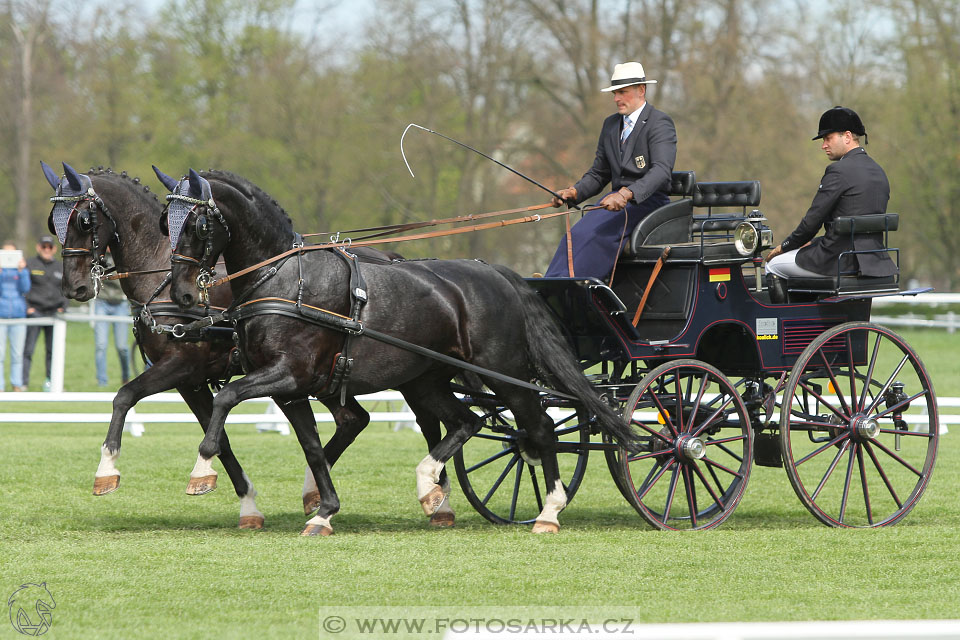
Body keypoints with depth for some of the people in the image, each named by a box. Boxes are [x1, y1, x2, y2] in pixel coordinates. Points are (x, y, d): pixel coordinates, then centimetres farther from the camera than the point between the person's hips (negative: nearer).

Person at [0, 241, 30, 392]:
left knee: (17, 353, 4)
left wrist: (22, 271, -17)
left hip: (18, 314, 1)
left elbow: (25, 288, -5)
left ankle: (17, 384, 12)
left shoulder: (22, 269, 8)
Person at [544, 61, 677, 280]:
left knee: (592, 235, -31)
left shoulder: (660, 123, -5)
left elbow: (661, 170, -20)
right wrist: (574, 192, 0)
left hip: (648, 201, -6)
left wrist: (627, 194, -36)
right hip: (617, 200, 6)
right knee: (575, 235, -23)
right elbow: (598, 174, 22)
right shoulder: (611, 125, 18)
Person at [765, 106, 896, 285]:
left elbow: (813, 219, -12)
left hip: (840, 262, -9)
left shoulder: (838, 171, -14)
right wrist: (814, 242, 20)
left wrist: (784, 247, 4)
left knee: (773, 265, 11)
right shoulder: (878, 172, 13)